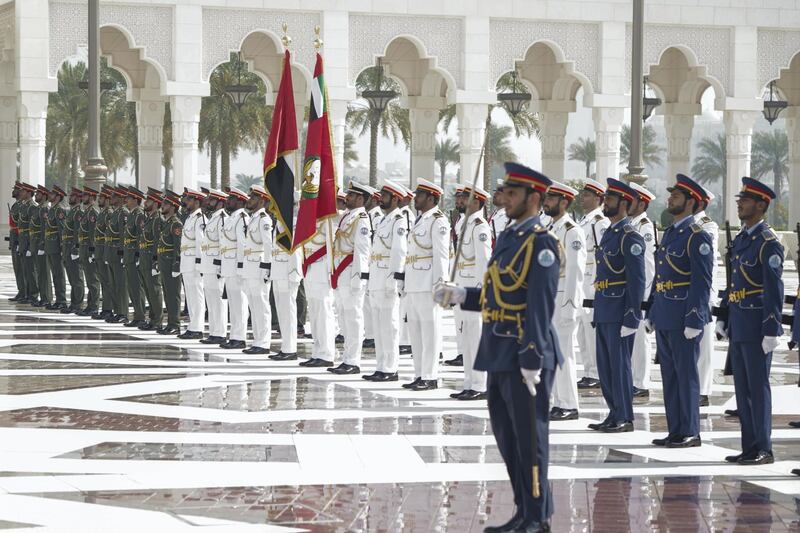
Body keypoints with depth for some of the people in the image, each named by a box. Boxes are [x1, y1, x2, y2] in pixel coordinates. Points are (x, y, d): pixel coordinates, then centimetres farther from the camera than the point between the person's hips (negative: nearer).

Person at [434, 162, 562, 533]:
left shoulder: (541, 243, -14)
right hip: (499, 355, 9)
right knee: (507, 437, 14)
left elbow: (540, 306, -19)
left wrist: (532, 360, -22)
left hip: (525, 355, -9)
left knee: (529, 438, -1)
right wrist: (461, 295, 5)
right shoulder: (507, 238, 14)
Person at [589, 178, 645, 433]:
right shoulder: (608, 234, 16)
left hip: (619, 313, -9)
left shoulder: (630, 238, -12)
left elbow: (637, 281, -16)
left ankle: (625, 419, 2)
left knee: (619, 364, -4)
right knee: (605, 365, 11)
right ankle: (615, 414, 19)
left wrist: (631, 318, -20)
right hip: (603, 313, 9)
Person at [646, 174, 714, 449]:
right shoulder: (669, 233, 16)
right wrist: (651, 312, 19)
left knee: (686, 375, -3)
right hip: (664, 317, 9)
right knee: (669, 375, 11)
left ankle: (690, 433, 2)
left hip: (684, 318, -9)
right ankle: (675, 430, 16)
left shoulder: (697, 237, -11)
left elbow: (702, 282, -15)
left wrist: (695, 320, -20)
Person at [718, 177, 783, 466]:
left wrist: (771, 330, -19)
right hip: (738, 326, 9)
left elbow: (775, 290, -16)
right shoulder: (740, 240, 15)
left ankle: (763, 450, 1)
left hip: (756, 327, -9)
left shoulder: (768, 242, -12)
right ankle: (749, 447, 16)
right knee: (743, 388, 11)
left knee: (758, 387, -4)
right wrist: (723, 317, 18)